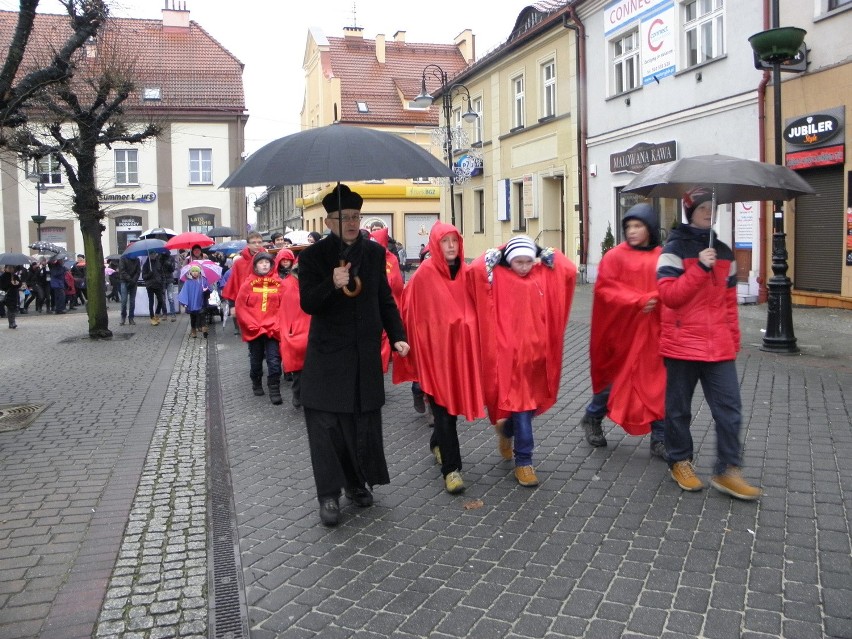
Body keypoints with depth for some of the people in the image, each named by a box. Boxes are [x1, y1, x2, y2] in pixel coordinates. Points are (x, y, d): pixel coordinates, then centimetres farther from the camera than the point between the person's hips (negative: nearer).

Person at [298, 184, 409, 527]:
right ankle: (329, 494, 9)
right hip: (327, 356, -3)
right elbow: (307, 304, -10)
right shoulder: (313, 256, -4)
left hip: (366, 354, 3)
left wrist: (397, 336, 3)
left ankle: (358, 481, 29)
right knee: (326, 424, -3)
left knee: (364, 421, 10)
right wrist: (332, 284, -28)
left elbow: (385, 299, 13)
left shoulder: (374, 252, 6)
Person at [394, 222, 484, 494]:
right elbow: (412, 313, -5)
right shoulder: (424, 274, -8)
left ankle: (437, 444, 42)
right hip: (435, 349, -5)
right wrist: (415, 348, -7)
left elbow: (475, 309, 10)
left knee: (456, 400, 17)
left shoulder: (466, 273, 6)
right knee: (444, 408, -4)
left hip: (461, 348, 5)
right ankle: (451, 468, 2)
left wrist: (474, 344, 3)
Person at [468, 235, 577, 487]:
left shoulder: (544, 275, 6)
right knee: (519, 403, -4)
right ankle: (523, 461, 6)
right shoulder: (497, 276, -4)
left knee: (529, 401, 17)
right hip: (507, 351, -4)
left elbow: (570, 270, -5)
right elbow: (475, 270, -20)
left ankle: (506, 430, 46)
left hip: (536, 349, 4)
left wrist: (546, 254, 1)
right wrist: (497, 254, -8)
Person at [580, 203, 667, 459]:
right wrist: (638, 301, -21)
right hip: (623, 330, -3)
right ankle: (592, 418, 34)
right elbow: (605, 289, -12)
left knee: (659, 384, 3)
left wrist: (657, 299, -13)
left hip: (654, 331, 3)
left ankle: (660, 440, 13)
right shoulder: (615, 256, -4)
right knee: (617, 379, 10)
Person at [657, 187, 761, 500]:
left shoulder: (724, 253, 13)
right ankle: (680, 462, 25)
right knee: (679, 408, 7)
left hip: (719, 346, 5)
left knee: (729, 407, 1)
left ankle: (727, 471, 9)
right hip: (682, 343, -5)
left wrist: (733, 340, 16)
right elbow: (669, 295, -16)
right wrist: (700, 268, -22)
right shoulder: (674, 249, -5)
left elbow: (730, 301, 17)